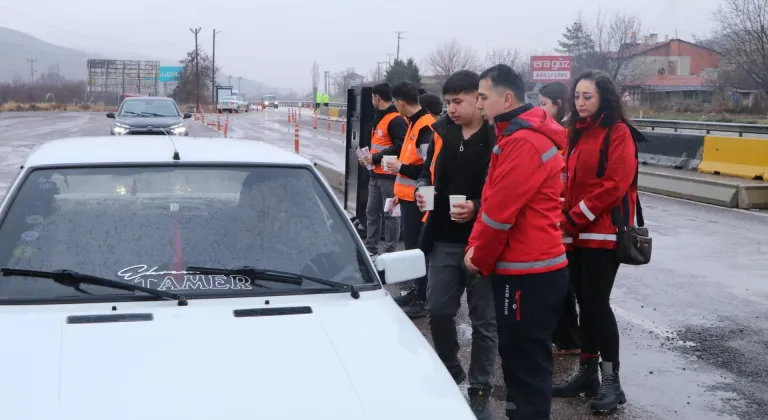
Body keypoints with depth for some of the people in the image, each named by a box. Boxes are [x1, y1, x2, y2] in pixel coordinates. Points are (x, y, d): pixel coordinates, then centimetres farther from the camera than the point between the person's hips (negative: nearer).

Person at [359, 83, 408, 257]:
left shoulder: (396, 120, -15)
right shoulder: (379, 118, 18)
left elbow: (399, 147, -22)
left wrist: (375, 158, -17)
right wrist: (369, 158, 9)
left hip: (389, 176, -10)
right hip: (376, 174, 10)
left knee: (390, 214, -3)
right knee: (372, 212, 14)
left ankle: (390, 252, 2)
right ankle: (370, 248, 22)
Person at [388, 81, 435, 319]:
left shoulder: (426, 127, -19)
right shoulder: (415, 124, 13)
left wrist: (400, 168, -15)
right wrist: (400, 193, 22)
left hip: (417, 199, -10)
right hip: (409, 197, 10)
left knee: (417, 248, -4)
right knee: (412, 245, 17)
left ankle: (423, 300, 4)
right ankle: (416, 292, 28)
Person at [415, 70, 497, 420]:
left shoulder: (497, 137, -12)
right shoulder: (442, 131, 6)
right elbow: (429, 170, 20)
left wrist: (477, 208, -25)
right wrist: (422, 189, -1)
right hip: (445, 239, 5)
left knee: (483, 320, 6)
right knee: (438, 310, 8)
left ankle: (480, 391, 18)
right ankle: (450, 373, 31)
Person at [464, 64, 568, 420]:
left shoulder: (524, 142, -19)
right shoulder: (516, 135, 16)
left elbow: (500, 210, -20)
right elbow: (493, 200, 16)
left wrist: (480, 257, -7)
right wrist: (476, 245, 7)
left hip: (528, 271, -10)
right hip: (524, 265, 10)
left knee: (526, 362, -3)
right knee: (518, 356, 18)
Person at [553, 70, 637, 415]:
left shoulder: (618, 133, -8)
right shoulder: (577, 133, 15)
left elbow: (615, 185, -16)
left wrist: (574, 218, -15)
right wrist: (566, 219, 1)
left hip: (603, 232, -7)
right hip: (577, 233, 7)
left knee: (597, 302, -8)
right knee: (585, 303, 10)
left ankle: (611, 381, 1)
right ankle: (587, 373, 19)